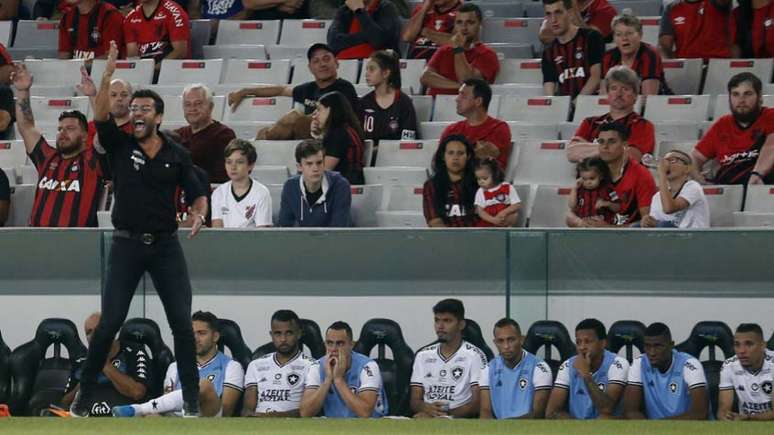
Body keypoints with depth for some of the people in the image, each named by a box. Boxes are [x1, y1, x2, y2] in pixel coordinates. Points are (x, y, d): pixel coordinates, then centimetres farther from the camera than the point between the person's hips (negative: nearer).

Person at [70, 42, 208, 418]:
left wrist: (199, 215, -17)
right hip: (126, 245, -1)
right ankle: (84, 394, 8)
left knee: (182, 322, -3)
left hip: (166, 245, 1)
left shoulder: (177, 155, 5)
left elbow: (197, 194, 6)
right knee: (109, 323, -3)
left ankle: (191, 398, 4)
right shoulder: (119, 145, 2)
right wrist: (108, 73, -26)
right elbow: (100, 114, -14)